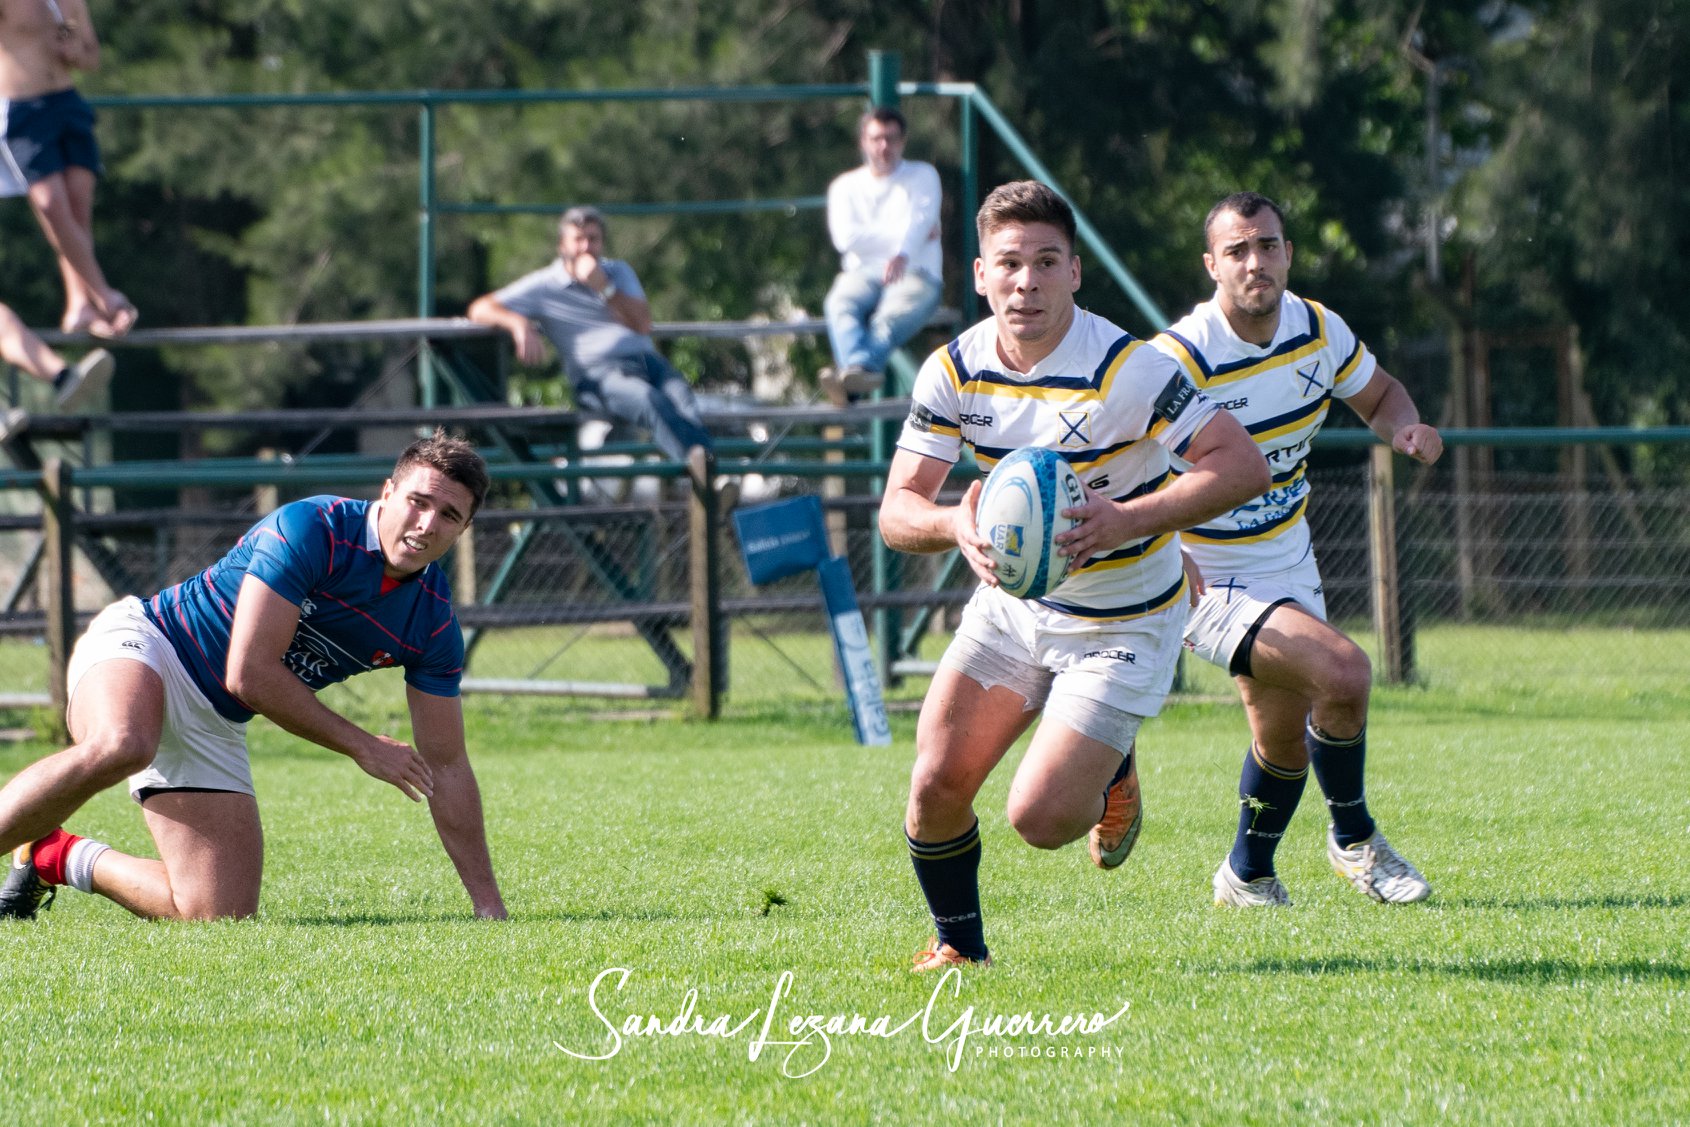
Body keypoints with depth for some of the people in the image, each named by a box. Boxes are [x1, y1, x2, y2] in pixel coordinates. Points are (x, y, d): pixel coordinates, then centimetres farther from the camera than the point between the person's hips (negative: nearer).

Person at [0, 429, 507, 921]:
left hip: (214, 726, 7)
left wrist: (489, 905, 0)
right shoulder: (312, 529, -21)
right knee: (119, 747, -43)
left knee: (222, 915, -7)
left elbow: (446, 766, 5)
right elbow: (250, 673, -24)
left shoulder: (433, 621, -3)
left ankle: (56, 857, 16)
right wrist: (363, 747, -16)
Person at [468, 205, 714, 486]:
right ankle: (698, 457, -64)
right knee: (650, 400, -39)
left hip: (648, 360, 3)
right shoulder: (544, 286, 14)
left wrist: (603, 287, -1)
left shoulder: (618, 272, 26)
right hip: (598, 373, -3)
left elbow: (642, 324, 12)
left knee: (682, 398, -35)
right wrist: (518, 323, -15)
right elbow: (480, 308, 6)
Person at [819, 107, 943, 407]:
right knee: (840, 304, -34)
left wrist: (902, 254, -29)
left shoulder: (922, 176, 14)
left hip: (915, 273, -2)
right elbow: (846, 238, 1)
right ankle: (859, 366, -62)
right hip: (863, 273, 2)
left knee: (891, 318, -36)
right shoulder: (846, 186, 18)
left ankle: (853, 372, -63)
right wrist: (904, 232, -4)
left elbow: (922, 217, -7)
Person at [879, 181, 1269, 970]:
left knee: (1040, 818, -14)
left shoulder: (1125, 372, -25)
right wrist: (955, 524, -34)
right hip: (1011, 603, 5)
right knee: (936, 786, -6)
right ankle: (957, 946, 21)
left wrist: (1128, 520, -37)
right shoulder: (954, 371, -9)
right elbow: (897, 508, -10)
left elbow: (1243, 465, -26)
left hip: (1121, 625, -5)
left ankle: (1111, 775, 21)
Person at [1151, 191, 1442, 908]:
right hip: (1209, 580, -7)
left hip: (1288, 566, 7)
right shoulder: (1180, 358, -25)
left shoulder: (1319, 330, -4)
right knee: (1342, 674, -25)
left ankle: (1246, 875, 43)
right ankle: (1354, 839, -2)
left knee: (1285, 735, 17)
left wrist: (1404, 428, -9)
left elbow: (1378, 393, 15)